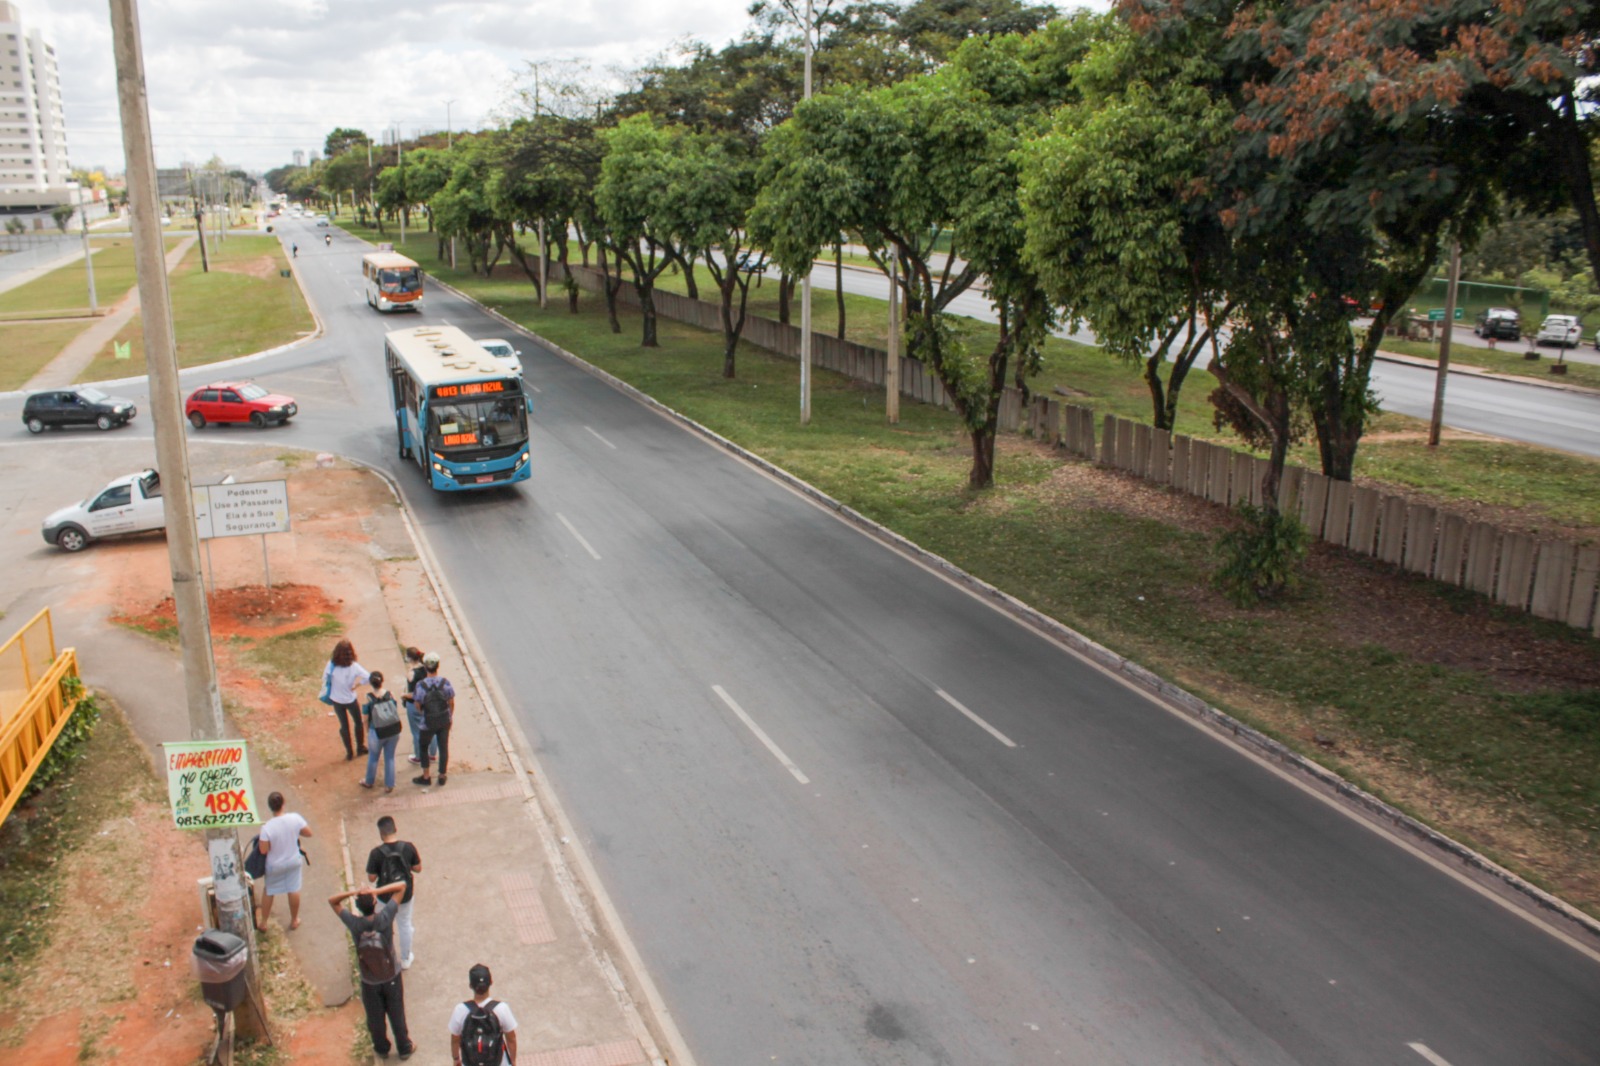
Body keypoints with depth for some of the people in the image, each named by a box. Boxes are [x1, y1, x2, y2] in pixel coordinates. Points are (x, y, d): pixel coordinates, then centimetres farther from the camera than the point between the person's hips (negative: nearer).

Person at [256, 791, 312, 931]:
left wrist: (260, 840, -5)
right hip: (293, 861, 2)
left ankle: (263, 923, 36)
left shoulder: (267, 828, -29)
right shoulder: (295, 818, -22)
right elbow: (308, 833, -9)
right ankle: (294, 920, 37)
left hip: (274, 865, -2)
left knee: (268, 892, 21)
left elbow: (263, 850, -24)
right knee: (294, 890, 21)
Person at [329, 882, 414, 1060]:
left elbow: (332, 900, -13)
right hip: (392, 977, 0)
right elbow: (402, 885, -21)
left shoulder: (354, 924, -26)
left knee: (375, 1018, 24)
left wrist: (354, 892, -28)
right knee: (397, 1015, 21)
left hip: (369, 982, 0)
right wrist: (377, 891, -31)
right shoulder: (385, 918, -28)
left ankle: (382, 1049, 45)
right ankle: (405, 1048, 39)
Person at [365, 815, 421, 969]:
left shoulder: (376, 853, -24)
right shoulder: (408, 847, -18)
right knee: (404, 924, 23)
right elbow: (418, 869, -7)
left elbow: (371, 878, -15)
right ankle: (405, 960, 37)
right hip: (406, 893, 2)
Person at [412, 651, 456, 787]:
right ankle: (442, 776, 30)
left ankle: (426, 777, 29)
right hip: (445, 720, 2)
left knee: (423, 747, 21)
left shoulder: (420, 685, -23)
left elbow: (417, 705, -12)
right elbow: (451, 702, -6)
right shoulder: (445, 682, -17)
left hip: (428, 722, -2)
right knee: (444, 747, 17)